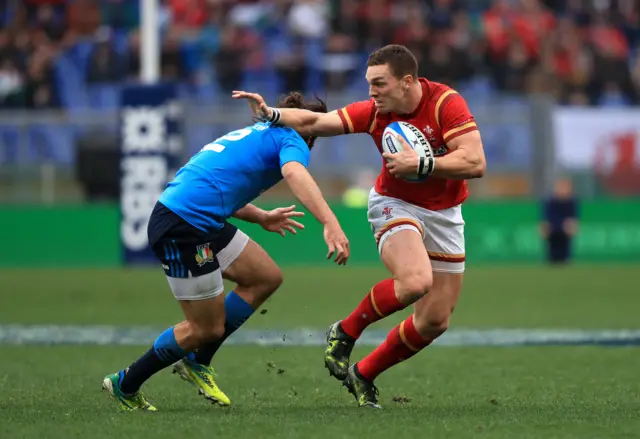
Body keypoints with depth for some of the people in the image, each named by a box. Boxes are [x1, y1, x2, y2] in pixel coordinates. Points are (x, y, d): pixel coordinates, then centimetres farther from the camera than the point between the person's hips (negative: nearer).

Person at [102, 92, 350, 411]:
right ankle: (125, 385, 17)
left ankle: (197, 362, 20)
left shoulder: (256, 134, 26)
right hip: (182, 228, -10)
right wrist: (330, 223, -38)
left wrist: (261, 217, 43)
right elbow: (295, 173, -25)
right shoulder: (292, 141, -1)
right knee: (207, 328, 1)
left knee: (267, 278, 13)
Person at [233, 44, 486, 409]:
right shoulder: (374, 112, -12)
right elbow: (315, 122, -6)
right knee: (415, 281, -33)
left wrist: (420, 165, -31)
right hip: (395, 205, -1)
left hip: (444, 214, 2)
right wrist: (271, 114, -18)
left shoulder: (446, 103, -20)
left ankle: (365, 374, 21)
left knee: (436, 321, 2)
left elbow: (475, 163, -27)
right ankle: (345, 333, -9)